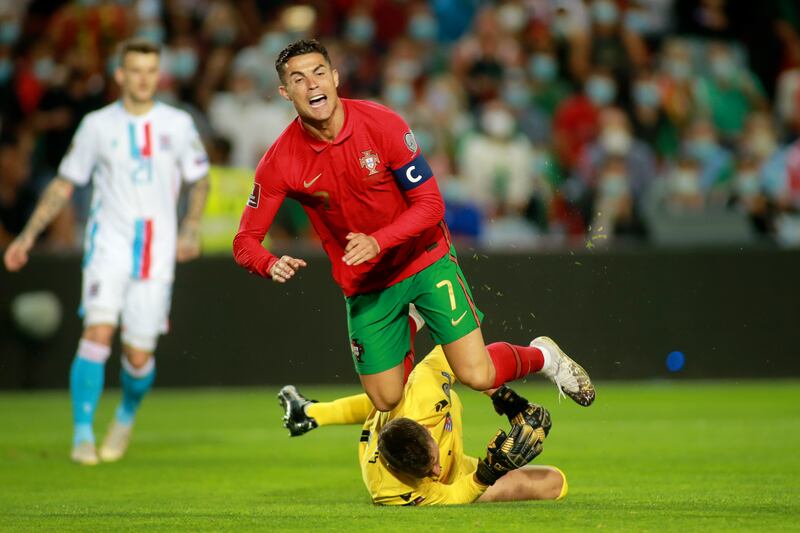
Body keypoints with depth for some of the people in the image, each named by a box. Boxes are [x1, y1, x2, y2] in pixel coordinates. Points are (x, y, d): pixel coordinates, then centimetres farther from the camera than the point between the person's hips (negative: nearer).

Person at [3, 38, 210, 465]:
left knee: (139, 355, -1)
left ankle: (127, 415, 32)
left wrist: (190, 229, -4)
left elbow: (200, 179, 13)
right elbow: (64, 183, 10)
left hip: (157, 250, 1)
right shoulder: (97, 125, 3)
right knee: (98, 331, -21)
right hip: (109, 242, -1)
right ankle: (83, 435, -16)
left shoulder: (177, 125, 4)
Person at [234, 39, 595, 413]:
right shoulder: (279, 163, -15)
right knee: (387, 403, 3)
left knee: (477, 376, -13)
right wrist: (272, 265, -34)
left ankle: (543, 357, 22)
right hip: (364, 285, 2)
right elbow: (245, 241, -10)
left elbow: (430, 203, -15)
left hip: (425, 260, -2)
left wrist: (377, 241, -31)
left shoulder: (382, 124, -19)